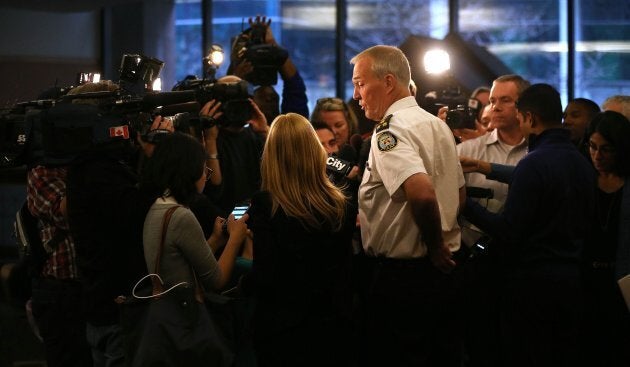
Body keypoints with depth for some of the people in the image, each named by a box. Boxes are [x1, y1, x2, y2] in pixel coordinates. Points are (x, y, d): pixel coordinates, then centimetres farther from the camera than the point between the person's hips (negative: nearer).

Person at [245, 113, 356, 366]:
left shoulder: (265, 206, -17)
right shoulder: (341, 206, -3)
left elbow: (263, 281, -19)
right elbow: (344, 270, 8)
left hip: (284, 335, -3)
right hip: (334, 329, 4)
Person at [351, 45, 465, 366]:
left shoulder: (390, 131, -17)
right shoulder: (437, 125, 12)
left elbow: (422, 193, -31)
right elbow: (458, 193, 20)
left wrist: (434, 246, -17)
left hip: (401, 274, -9)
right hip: (441, 271, 9)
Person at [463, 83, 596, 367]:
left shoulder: (533, 163, -16)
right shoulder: (582, 163, 7)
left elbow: (508, 232, -18)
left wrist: (466, 205, -9)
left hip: (531, 280, -7)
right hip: (570, 278, 7)